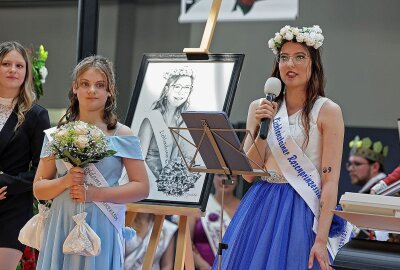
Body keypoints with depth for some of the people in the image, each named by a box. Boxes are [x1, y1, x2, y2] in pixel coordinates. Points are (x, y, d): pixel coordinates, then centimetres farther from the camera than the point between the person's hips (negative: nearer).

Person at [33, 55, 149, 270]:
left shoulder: (122, 135, 2)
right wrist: (65, 182, -11)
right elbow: (38, 189, 9)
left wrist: (94, 193, -11)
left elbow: (141, 187, -2)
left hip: (101, 228, -2)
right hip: (60, 228, 2)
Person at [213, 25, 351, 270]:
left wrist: (321, 240, -16)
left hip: (301, 211, -4)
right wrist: (262, 128, -10)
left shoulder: (327, 111, -4)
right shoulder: (260, 107, 7)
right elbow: (248, 173, 4)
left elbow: (330, 181, -9)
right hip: (260, 208, 4)